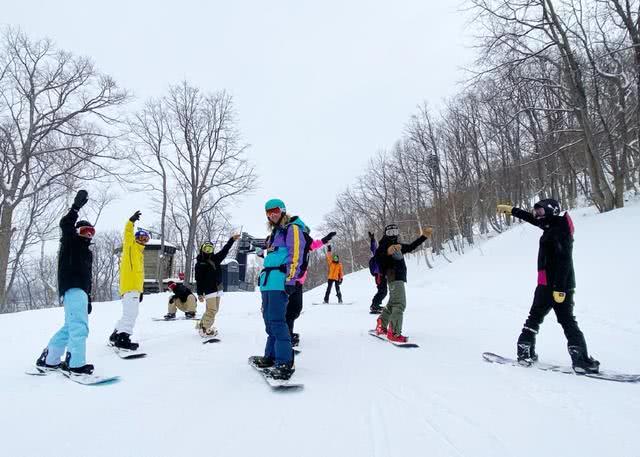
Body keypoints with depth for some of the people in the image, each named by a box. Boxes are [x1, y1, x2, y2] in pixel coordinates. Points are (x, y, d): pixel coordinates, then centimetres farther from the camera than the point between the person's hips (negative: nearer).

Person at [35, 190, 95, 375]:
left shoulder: (88, 252, 28)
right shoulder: (70, 242, 6)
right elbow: (65, 224, -16)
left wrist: (88, 298, 27)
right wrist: (76, 206, -23)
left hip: (81, 290, 9)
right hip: (72, 288, -9)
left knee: (70, 327, 12)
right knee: (79, 326, -18)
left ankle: (48, 360, 21)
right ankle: (76, 365, -19)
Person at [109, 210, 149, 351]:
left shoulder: (139, 253, 26)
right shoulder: (130, 246, 5)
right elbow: (128, 233, -14)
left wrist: (140, 290, 25)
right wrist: (132, 221, -27)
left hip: (135, 287, 9)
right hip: (129, 286, -9)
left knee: (129, 314, 17)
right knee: (131, 313, -17)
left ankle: (116, 336, 27)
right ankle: (122, 338, -20)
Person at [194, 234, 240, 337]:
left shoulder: (215, 259, 12)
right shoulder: (200, 264, -5)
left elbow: (224, 250, 19)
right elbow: (198, 280, -8)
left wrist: (232, 239, 17)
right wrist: (200, 293, -12)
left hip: (218, 290, 7)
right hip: (209, 291, -7)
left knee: (214, 310, 10)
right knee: (212, 310, -12)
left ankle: (202, 324, 23)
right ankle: (204, 329, -2)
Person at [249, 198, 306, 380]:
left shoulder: (292, 229, -2)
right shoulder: (274, 233, 25)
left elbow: (295, 255, -13)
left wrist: (290, 279, -21)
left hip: (280, 281, -9)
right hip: (268, 282, 10)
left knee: (277, 320, -15)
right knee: (269, 320, 14)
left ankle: (285, 363, -13)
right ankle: (271, 356, 25)